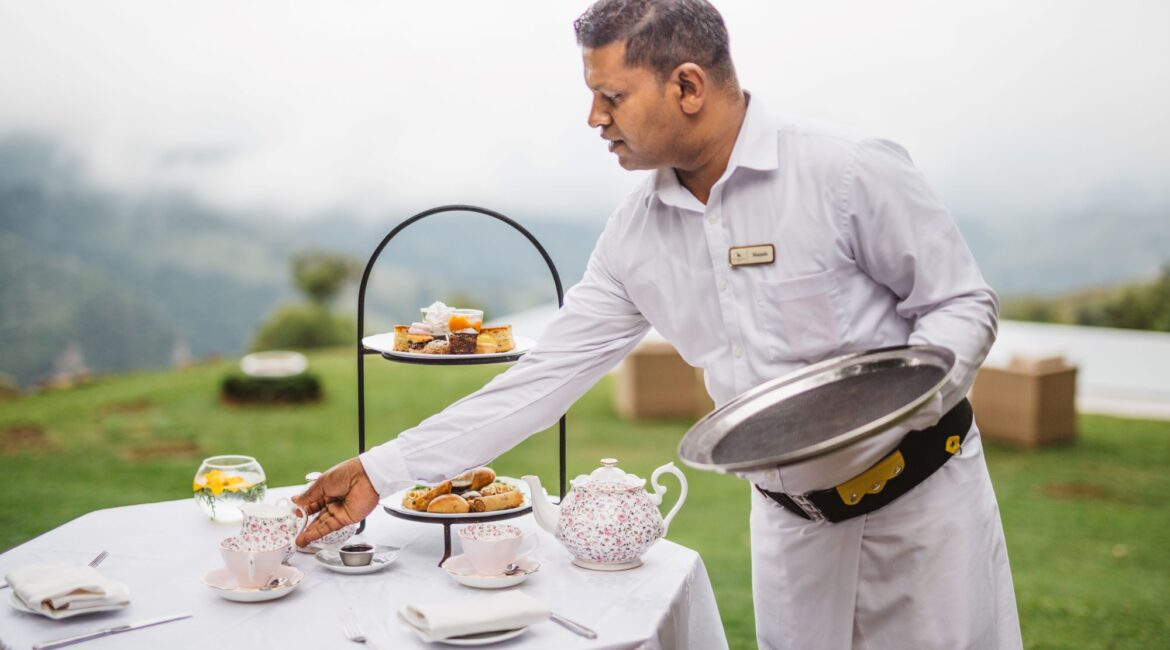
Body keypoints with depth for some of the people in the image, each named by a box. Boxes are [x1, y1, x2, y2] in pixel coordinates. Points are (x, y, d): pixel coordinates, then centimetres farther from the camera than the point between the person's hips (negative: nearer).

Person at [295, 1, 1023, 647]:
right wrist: (384, 471, -3)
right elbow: (545, 377, -1)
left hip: (920, 497, -4)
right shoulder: (636, 234, -3)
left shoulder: (847, 170, -19)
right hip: (791, 520, 4)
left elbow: (964, 304, -11)